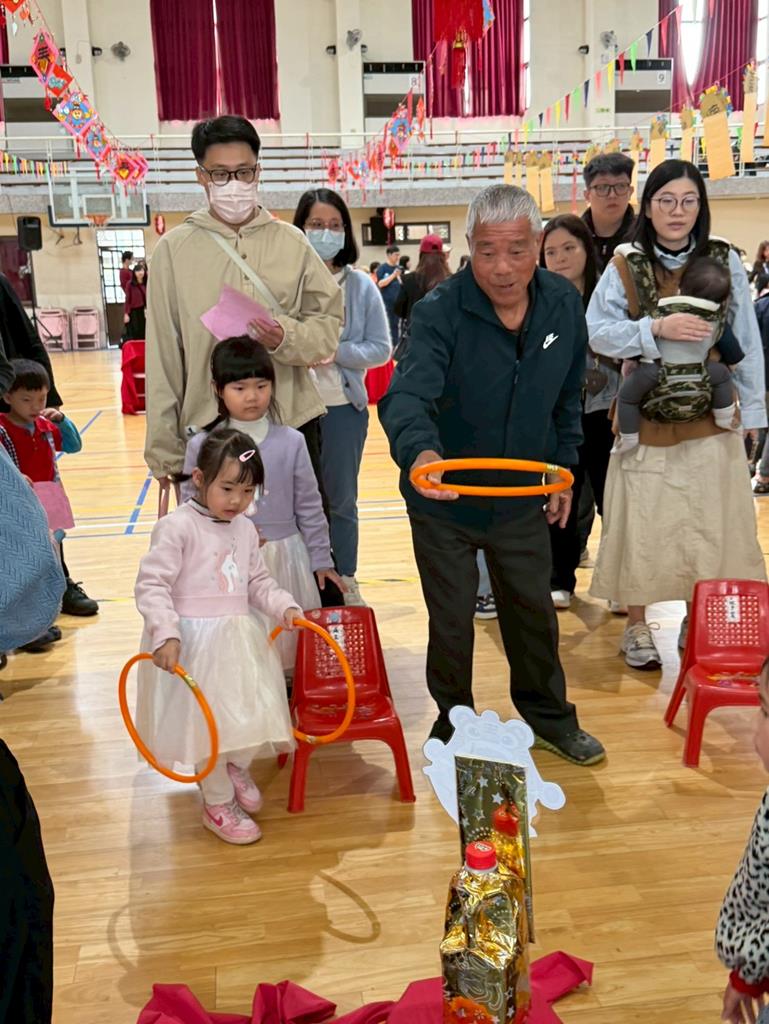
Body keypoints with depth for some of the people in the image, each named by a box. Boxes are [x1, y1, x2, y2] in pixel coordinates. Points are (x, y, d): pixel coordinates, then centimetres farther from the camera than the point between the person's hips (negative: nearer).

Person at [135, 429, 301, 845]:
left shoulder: (245, 530, 7)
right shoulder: (177, 527, -14)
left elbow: (259, 583, 16)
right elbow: (151, 584, -17)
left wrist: (284, 607, -1)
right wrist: (166, 633, -27)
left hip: (240, 639, 6)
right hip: (194, 643, -6)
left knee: (255, 714, 10)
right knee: (211, 720, 1)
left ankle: (234, 766, 43)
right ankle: (218, 803, 24)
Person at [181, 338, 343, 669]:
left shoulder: (291, 442, -1)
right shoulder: (202, 446, -2)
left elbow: (309, 506, 4)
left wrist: (321, 558, 7)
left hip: (285, 556, 1)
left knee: (288, 640, 9)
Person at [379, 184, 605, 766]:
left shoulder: (565, 305, -6)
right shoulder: (441, 311, -23)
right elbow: (408, 394, -39)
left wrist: (563, 466, 10)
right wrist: (418, 450, -58)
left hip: (522, 499, 4)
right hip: (445, 500, -3)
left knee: (534, 612, 19)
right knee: (452, 622, 11)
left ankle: (548, 715, 42)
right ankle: (453, 727, 34)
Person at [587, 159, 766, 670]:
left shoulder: (724, 260, 1)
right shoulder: (625, 265, -2)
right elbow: (597, 332, -9)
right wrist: (656, 327, -22)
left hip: (710, 421, 1)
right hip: (645, 421, -1)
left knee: (709, 526, 5)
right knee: (642, 525, 2)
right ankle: (637, 627, 19)